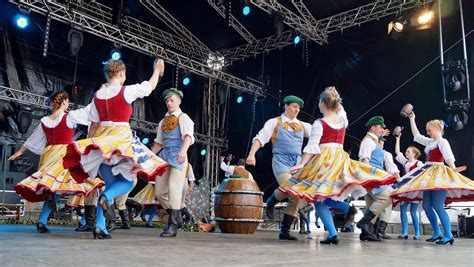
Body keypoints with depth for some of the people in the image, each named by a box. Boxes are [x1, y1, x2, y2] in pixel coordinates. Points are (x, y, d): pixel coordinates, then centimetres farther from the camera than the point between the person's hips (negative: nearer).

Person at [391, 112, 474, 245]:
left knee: (437, 206, -15)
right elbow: (416, 135, 28)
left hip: (438, 174, -9)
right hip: (429, 175, 9)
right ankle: (437, 233, 9)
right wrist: (412, 119, 32)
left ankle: (448, 235, -11)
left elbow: (448, 155, -22)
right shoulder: (430, 142, 18)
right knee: (426, 205, 3)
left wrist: (453, 169, -40)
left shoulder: (442, 141, -5)